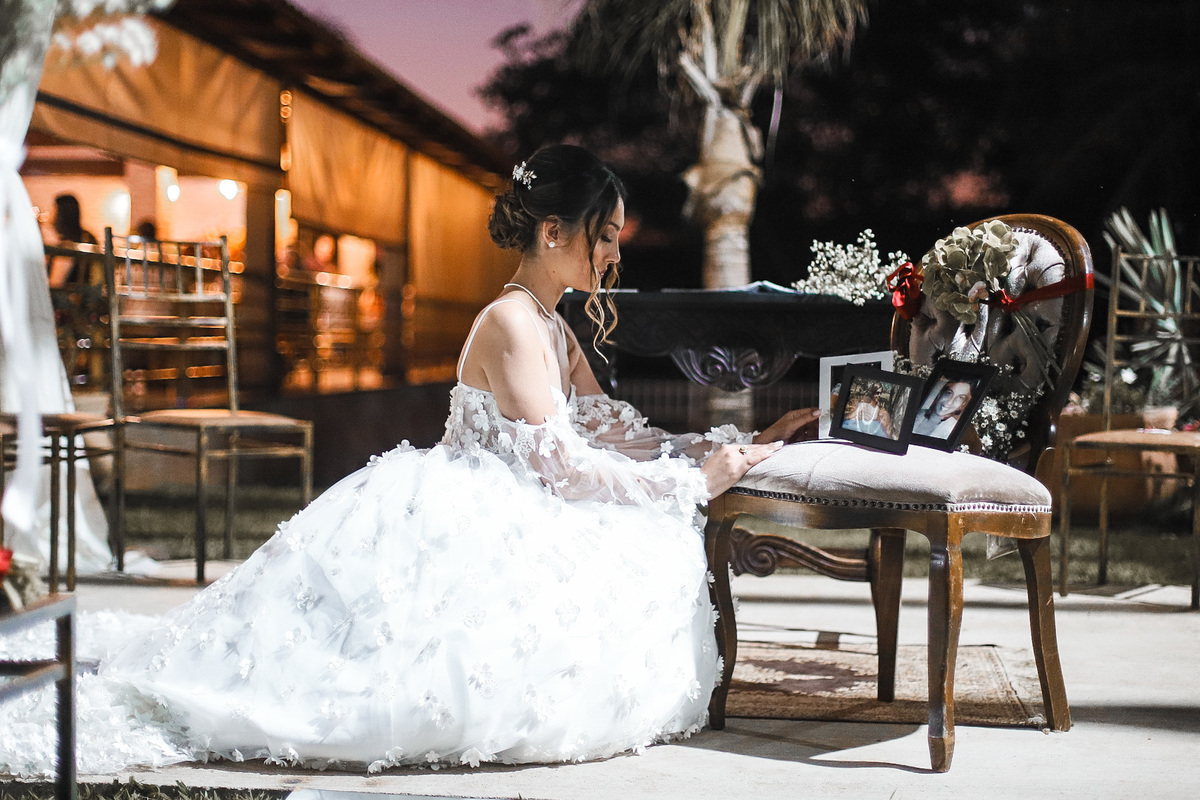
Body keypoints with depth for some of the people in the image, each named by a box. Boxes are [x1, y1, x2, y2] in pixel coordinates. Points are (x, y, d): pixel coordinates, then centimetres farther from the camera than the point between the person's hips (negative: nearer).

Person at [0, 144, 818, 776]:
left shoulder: (555, 330, 16)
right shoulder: (511, 323, -15)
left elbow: (618, 434, 12)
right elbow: (563, 466, -21)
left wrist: (738, 446, 5)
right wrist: (695, 481, -16)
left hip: (493, 529, 10)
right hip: (453, 531, -10)